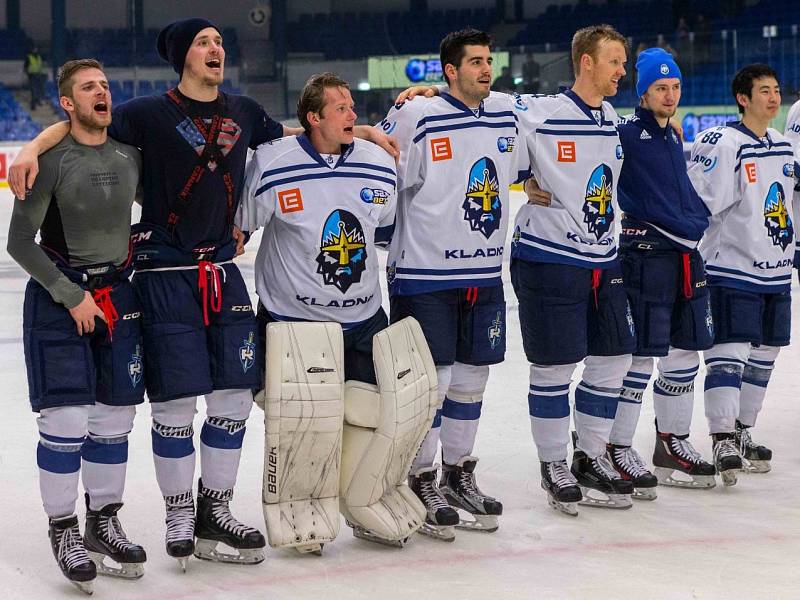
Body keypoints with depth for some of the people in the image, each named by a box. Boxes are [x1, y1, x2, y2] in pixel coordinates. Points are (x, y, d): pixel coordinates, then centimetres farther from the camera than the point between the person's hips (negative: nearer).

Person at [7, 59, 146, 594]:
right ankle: (63, 530, 6)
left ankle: (103, 521, 22)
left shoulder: (130, 154, 3)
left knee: (115, 416, 8)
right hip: (59, 295, -5)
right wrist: (72, 296, -12)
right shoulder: (51, 160, -12)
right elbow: (20, 242, -11)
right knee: (66, 419, -7)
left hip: (118, 294, 5)